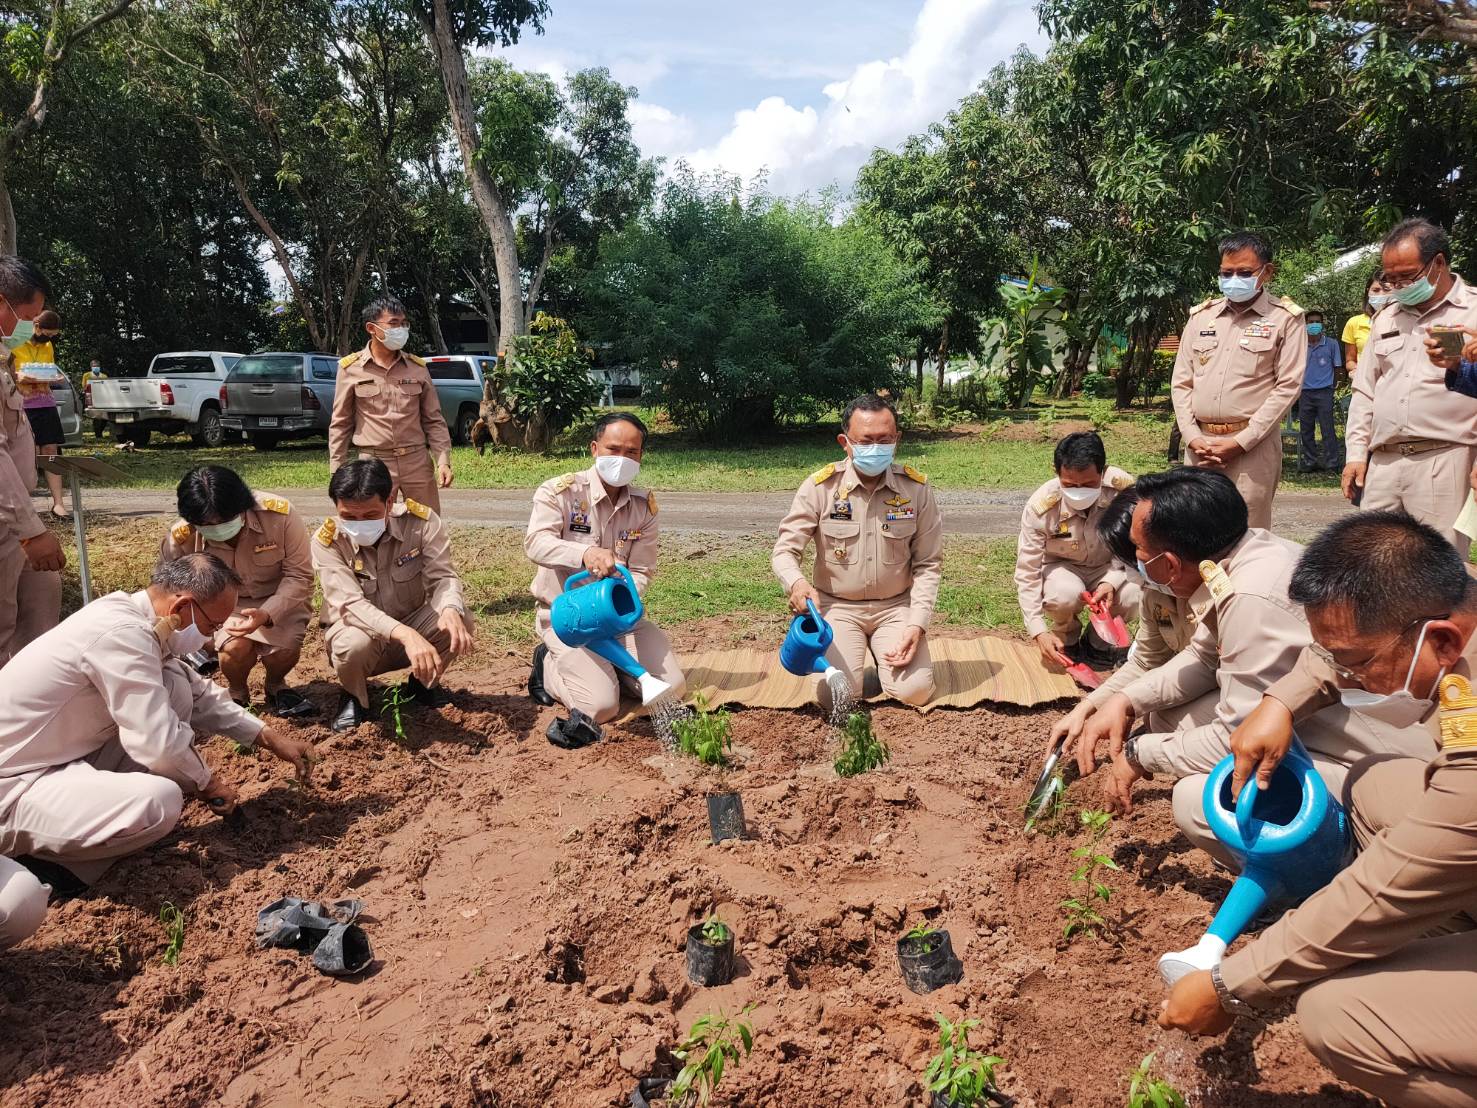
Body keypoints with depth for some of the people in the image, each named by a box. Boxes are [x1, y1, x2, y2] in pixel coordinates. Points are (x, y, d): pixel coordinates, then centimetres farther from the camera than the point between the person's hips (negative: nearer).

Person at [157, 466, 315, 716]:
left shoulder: (279, 514, -27)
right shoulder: (182, 537, -22)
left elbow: (299, 575, -20)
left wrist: (267, 614, -35)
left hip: (280, 598, 0)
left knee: (284, 650, -27)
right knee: (236, 647, -29)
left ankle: (275, 686, 11)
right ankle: (237, 693, 7)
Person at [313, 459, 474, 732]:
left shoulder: (421, 522, -17)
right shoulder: (326, 542, -21)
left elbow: (442, 576, -20)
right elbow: (349, 603, -32)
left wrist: (450, 610, -45)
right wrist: (405, 635, -49)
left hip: (412, 629, 2)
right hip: (359, 630, -2)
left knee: (460, 619, -28)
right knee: (354, 644, -37)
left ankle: (422, 684, 4)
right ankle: (355, 698, 1)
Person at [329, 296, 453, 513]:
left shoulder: (417, 367, 6)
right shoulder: (350, 368, 1)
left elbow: (433, 420, 8)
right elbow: (340, 424, 5)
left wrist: (443, 461, -3)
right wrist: (337, 470, 1)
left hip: (417, 461, 2)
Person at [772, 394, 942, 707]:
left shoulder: (917, 488, -7)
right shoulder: (821, 486, -11)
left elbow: (927, 564, -2)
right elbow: (785, 550, -9)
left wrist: (917, 625, -13)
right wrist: (797, 583, -33)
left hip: (896, 606, 1)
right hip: (838, 606, -1)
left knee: (915, 691, -17)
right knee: (838, 695, -19)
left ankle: (885, 656, 18)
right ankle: (847, 650, 17)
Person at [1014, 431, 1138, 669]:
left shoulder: (1125, 489, -26)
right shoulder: (1040, 507, -28)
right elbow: (1027, 572, -22)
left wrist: (1112, 582, -31)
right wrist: (1039, 632, -30)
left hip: (1111, 568, 2)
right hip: (1061, 567, -1)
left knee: (1134, 597, -28)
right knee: (1064, 595, -34)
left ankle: (1099, 640, 5)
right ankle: (1067, 640, 2)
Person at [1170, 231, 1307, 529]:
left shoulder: (1285, 319, 2)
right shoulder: (1201, 315, 13)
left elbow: (1288, 386, -5)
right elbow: (1181, 382, 11)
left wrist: (1240, 443, -12)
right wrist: (1192, 438, -2)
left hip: (1253, 445, -4)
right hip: (1198, 444, 4)